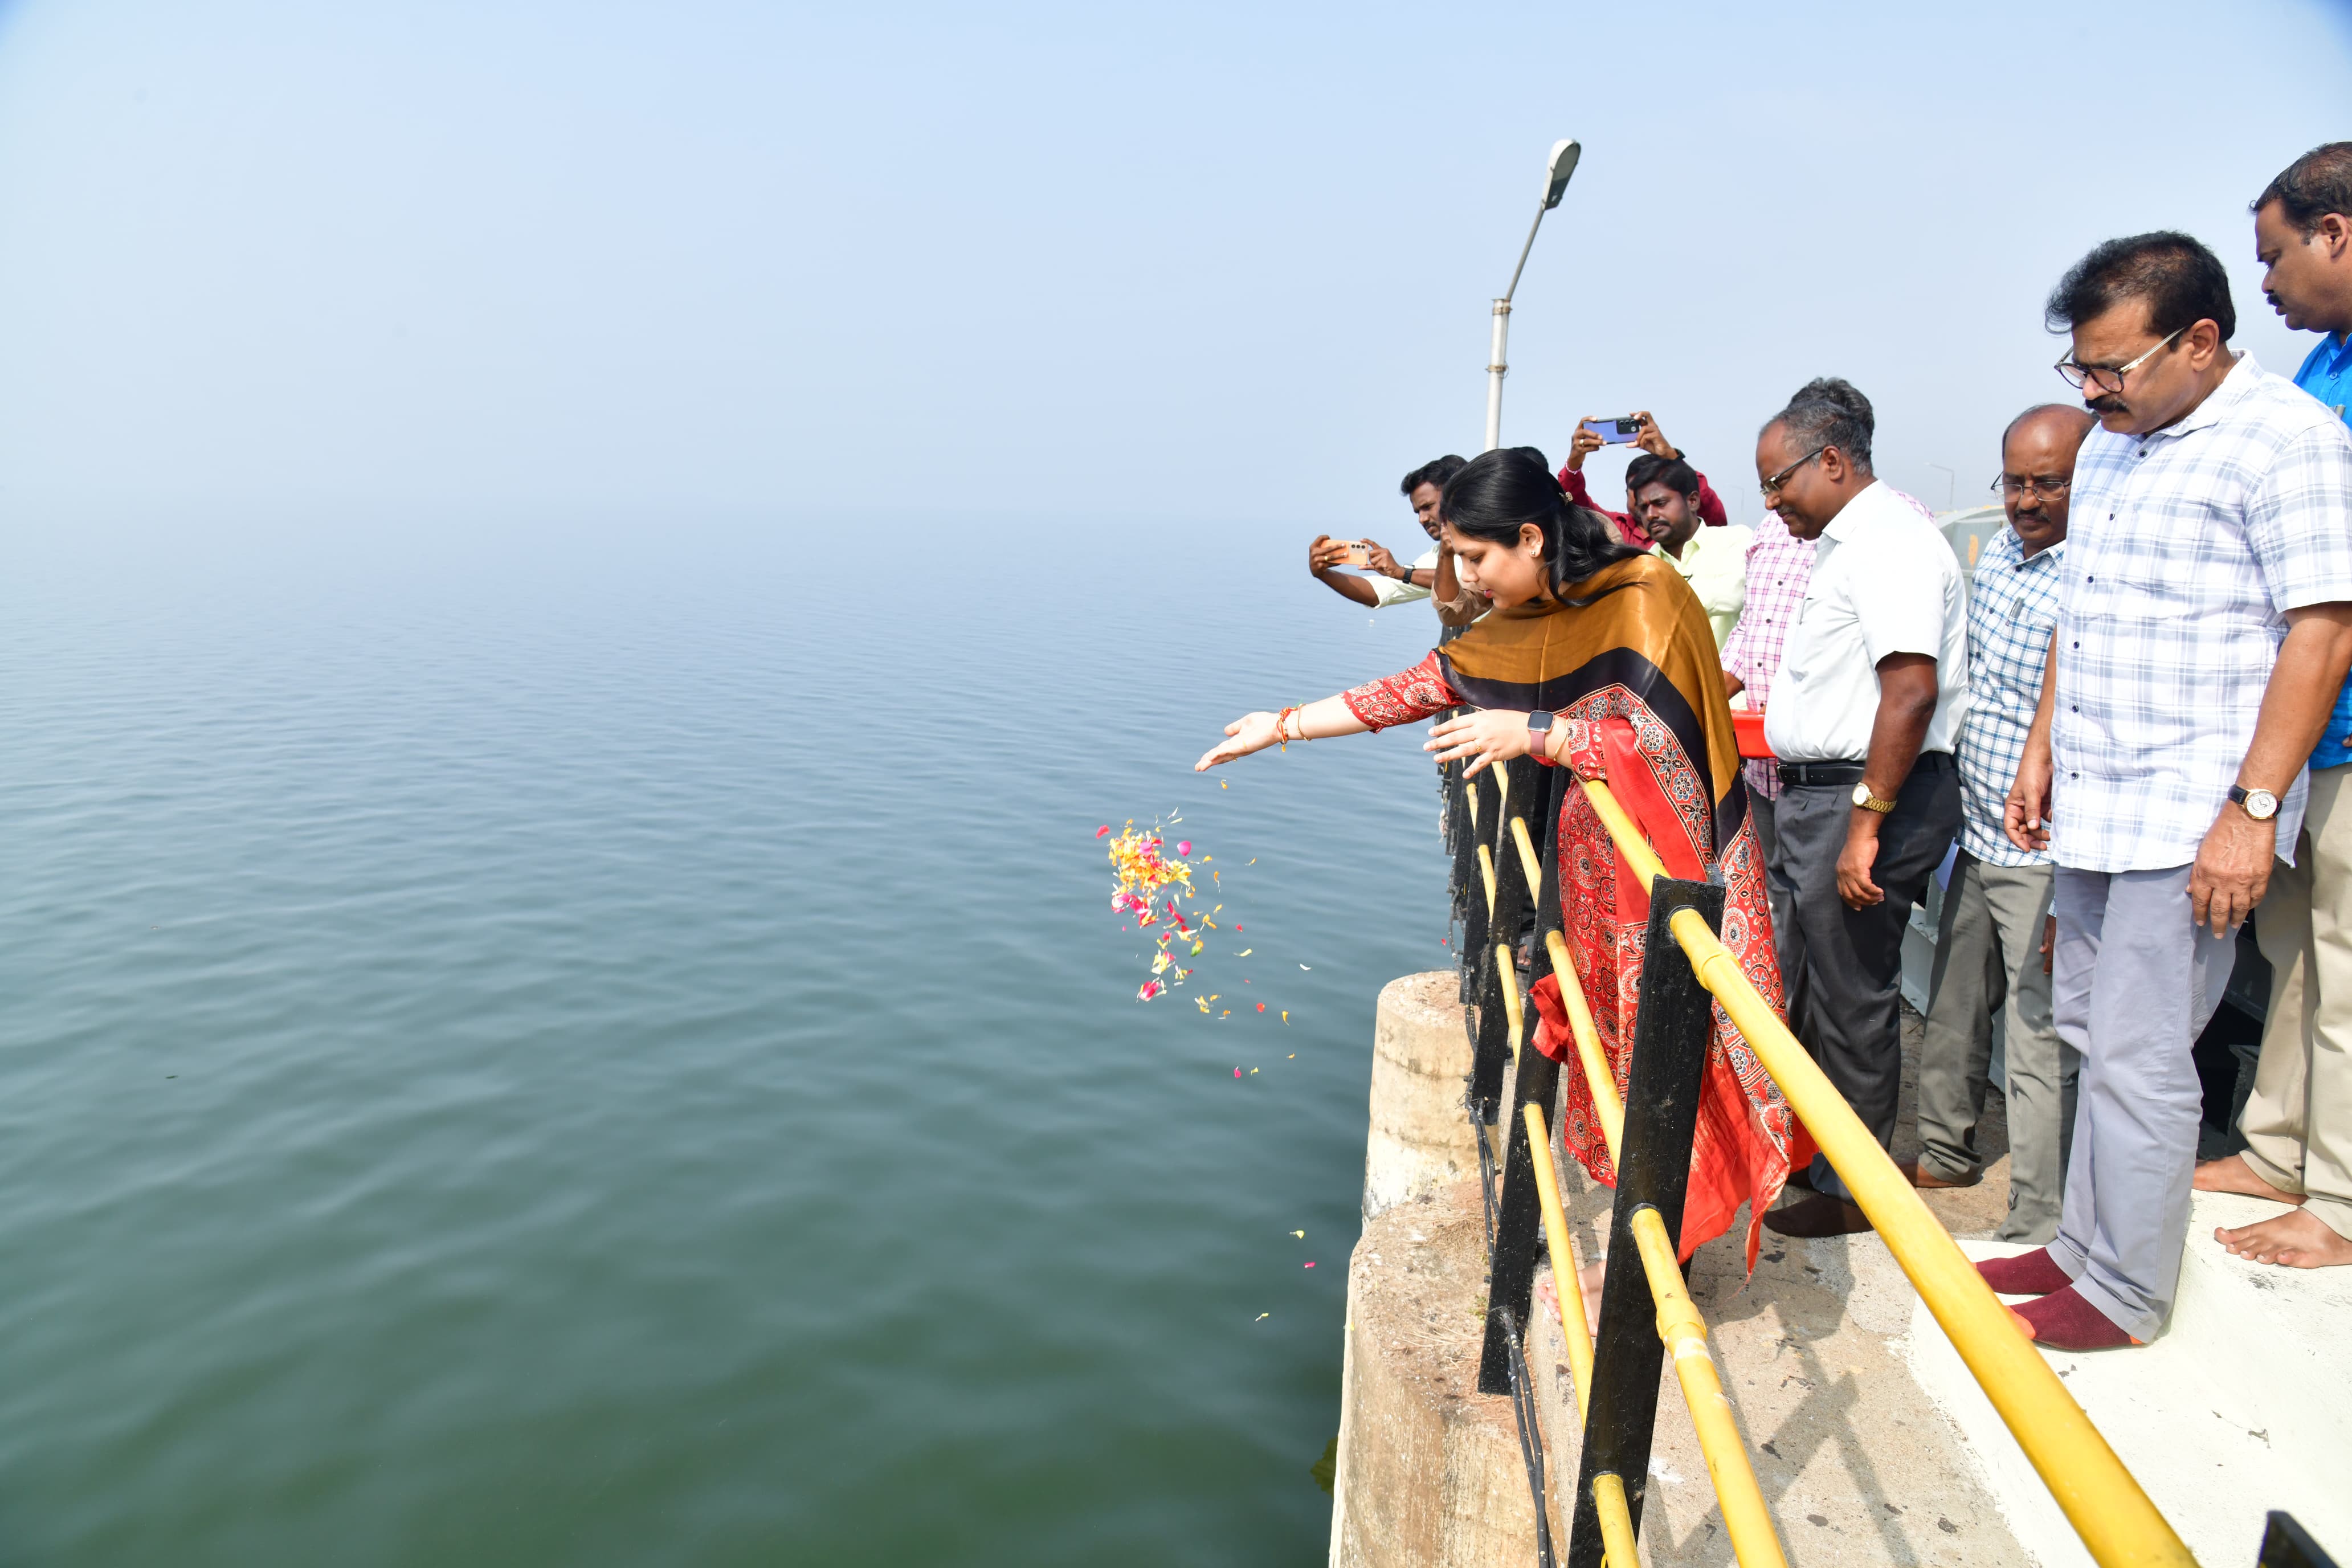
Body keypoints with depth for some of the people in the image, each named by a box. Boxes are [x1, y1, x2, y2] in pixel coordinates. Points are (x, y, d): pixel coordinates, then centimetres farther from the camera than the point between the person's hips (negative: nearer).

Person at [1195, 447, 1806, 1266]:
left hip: (1676, 866, -7)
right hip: (1596, 866, 7)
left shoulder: (1646, 593, -17)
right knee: (1611, 1031, 9)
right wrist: (1283, 725, 9)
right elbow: (1418, 689, 9)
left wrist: (1534, 733, -27)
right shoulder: (1515, 624, 4)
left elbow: (1662, 740, -24)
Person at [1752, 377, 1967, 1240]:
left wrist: (1864, 824, -27)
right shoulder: (1848, 543, 17)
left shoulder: (1889, 540, -16)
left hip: (1867, 796, -10)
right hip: (1825, 791, 10)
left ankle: (1852, 1192, 14)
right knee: (1823, 984, 19)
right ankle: (1817, 1149, 34)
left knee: (1853, 999, 0)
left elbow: (1911, 690, -27)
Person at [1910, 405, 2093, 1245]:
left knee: (2040, 1043, -1)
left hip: (2046, 859, -8)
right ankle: (1946, 1153, 40)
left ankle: (2038, 1233, 11)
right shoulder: (1997, 554, 9)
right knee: (1952, 1012, 20)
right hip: (1975, 842, 8)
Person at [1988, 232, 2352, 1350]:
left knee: (2137, 1058, -2)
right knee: (2091, 1037, 15)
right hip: (2090, 803, 8)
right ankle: (2082, 1244, 28)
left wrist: (2252, 808, -19)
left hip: (2188, 818, -8)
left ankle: (2124, 1294, 13)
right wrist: (2042, 749, 18)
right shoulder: (2111, 443, 15)